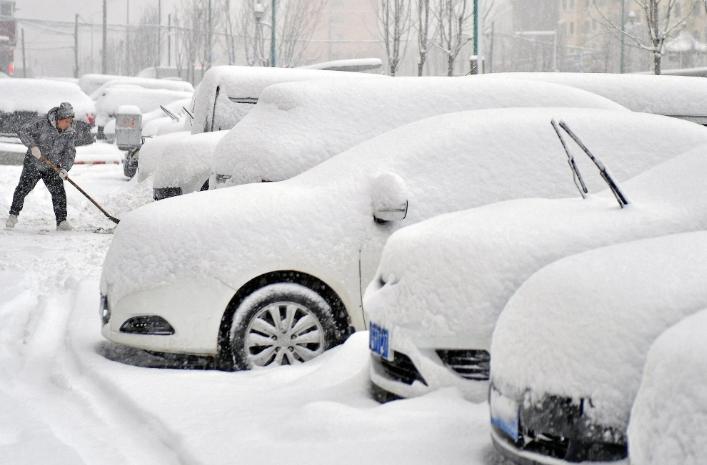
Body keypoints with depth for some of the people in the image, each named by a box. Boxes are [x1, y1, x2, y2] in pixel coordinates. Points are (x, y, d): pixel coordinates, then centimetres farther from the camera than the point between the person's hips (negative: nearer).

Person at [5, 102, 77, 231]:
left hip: (52, 168, 2)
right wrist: (32, 146, -28)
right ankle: (13, 216, 14)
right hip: (33, 164, -2)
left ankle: (61, 222, 0)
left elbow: (69, 153, -8)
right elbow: (23, 132, -14)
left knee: (59, 193, -8)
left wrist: (64, 168, -25)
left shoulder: (70, 134, -7)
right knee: (22, 189, -4)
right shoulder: (42, 123, -17)